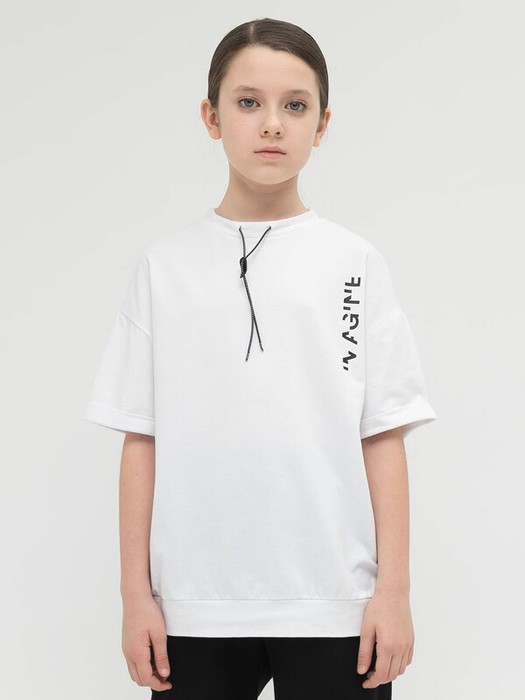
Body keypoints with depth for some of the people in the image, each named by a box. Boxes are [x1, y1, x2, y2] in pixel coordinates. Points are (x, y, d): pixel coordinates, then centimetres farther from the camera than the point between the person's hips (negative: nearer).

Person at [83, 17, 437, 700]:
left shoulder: (355, 263, 3)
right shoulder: (166, 264, 4)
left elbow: (383, 437, 1)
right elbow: (141, 439, 4)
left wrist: (394, 589, -3)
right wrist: (136, 593, 1)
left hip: (333, 599, 0)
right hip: (194, 602, 1)